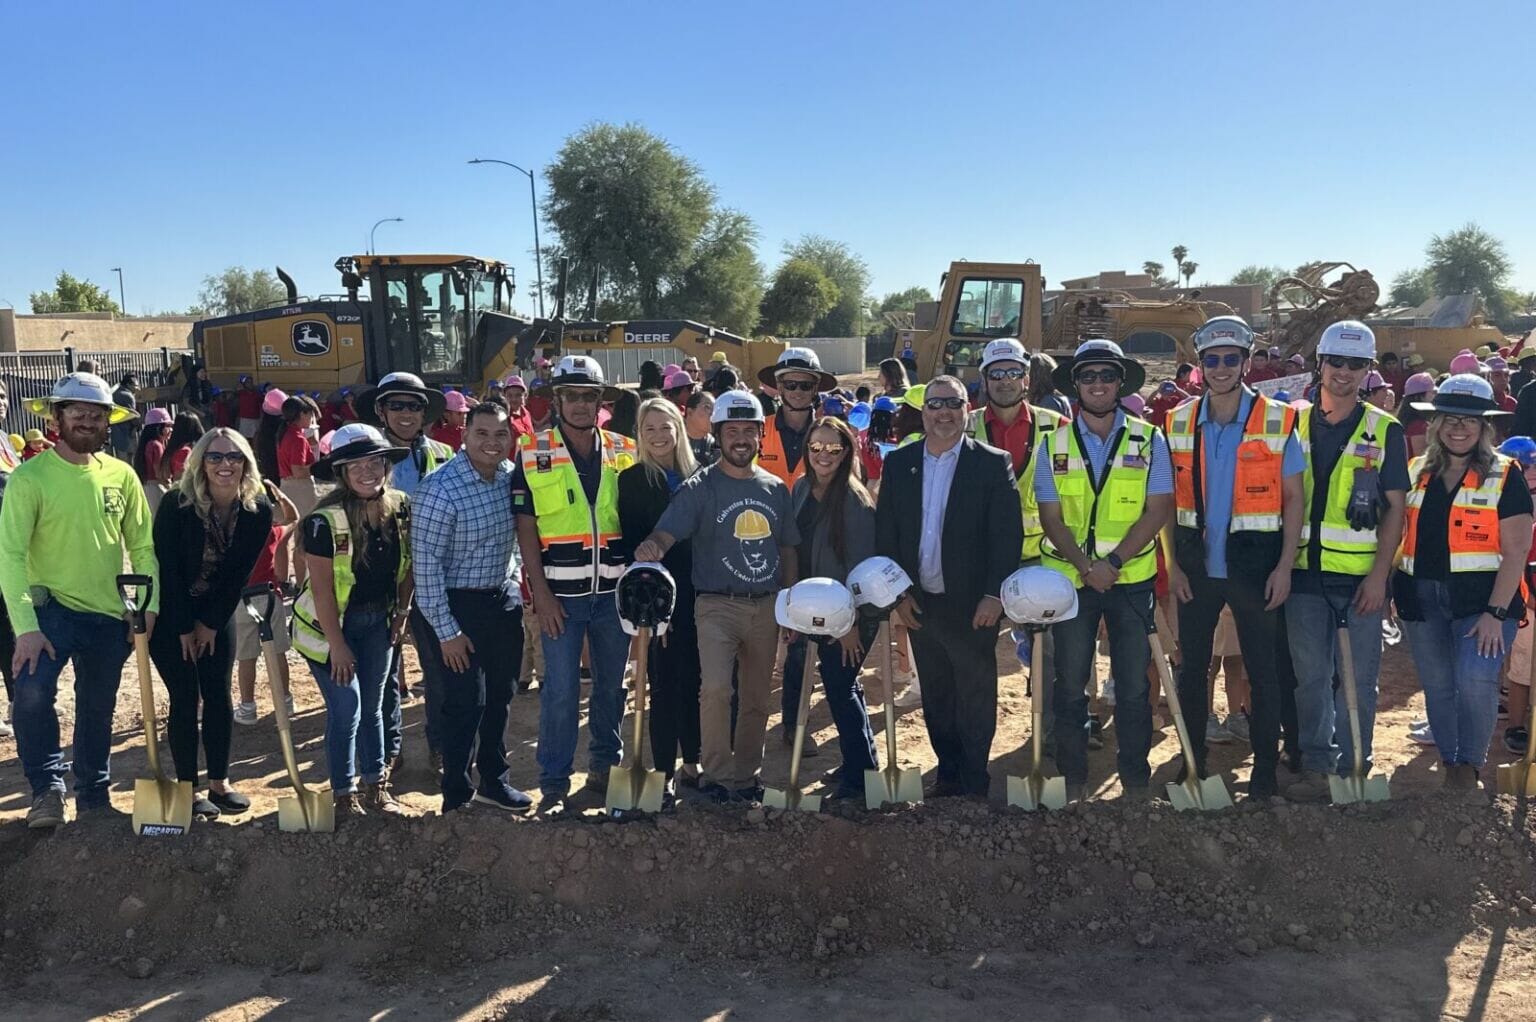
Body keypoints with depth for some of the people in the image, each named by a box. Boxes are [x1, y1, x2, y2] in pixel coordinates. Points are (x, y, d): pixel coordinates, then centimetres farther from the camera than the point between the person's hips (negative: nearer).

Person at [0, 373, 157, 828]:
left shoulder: (121, 475, 1)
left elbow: (142, 546, 7)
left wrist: (150, 605, -4)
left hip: (110, 616, 4)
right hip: (52, 607, -3)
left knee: (98, 712, 15)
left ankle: (94, 798, 33)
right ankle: (47, 789, -5)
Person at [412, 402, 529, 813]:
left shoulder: (511, 476, 0)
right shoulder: (440, 488, -20)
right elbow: (426, 563, -19)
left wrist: (514, 579, 14)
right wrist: (446, 631, -17)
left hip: (505, 599, 7)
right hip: (460, 605, -6)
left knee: (500, 695, 17)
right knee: (465, 703, 2)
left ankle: (493, 781, 35)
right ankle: (456, 796, 20)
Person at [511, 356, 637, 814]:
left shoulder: (624, 452, 5)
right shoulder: (532, 454, -2)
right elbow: (526, 528, -2)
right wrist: (540, 591, -8)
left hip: (613, 590, 3)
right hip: (562, 593, -2)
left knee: (612, 685, 14)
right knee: (560, 690, 0)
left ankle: (605, 765, 31)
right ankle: (554, 784, 11)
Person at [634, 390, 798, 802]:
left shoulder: (775, 489, 10)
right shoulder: (699, 488, -4)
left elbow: (788, 550, 15)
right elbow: (665, 534, -18)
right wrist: (652, 548, -41)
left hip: (766, 606, 4)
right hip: (717, 604, -4)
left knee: (757, 698, 11)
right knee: (716, 687, -21)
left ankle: (746, 776, 26)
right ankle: (717, 775, -4)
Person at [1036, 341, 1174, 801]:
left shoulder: (1148, 439, 1)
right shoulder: (1054, 443, 3)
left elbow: (1158, 509, -6)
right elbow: (1051, 517, -2)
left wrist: (1112, 562, -16)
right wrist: (1086, 567, -15)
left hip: (1132, 578, 0)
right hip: (1070, 578, 1)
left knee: (1133, 685, 6)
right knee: (1070, 684, 6)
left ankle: (1135, 775, 20)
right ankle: (1072, 776, 19)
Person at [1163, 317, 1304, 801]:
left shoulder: (1277, 421, -4)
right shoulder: (1179, 422, 3)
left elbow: (1294, 498, -2)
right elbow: (1168, 499, 6)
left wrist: (1285, 566, -9)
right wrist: (1173, 563, 0)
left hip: (1255, 562, -2)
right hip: (1197, 562, 3)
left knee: (1262, 668, 5)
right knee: (1192, 665, 9)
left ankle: (1265, 771, 17)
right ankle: (1192, 762, 23)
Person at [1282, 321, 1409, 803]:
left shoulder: (1385, 430, 2)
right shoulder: (1296, 425, 7)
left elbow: (1395, 508, 1)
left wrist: (1379, 573, -8)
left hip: (1362, 575, -1)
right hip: (1306, 570, 2)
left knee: (1359, 676, 5)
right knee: (1311, 673, 5)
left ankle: (1352, 767, 16)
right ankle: (1316, 767, 14)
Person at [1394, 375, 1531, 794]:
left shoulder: (1504, 475, -2)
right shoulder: (1416, 473, 10)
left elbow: (1516, 549, -7)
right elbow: (1399, 533, 16)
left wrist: (1496, 611, -15)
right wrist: (1390, 587, 4)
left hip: (1482, 597, -4)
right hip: (1422, 598, 4)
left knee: (1475, 679, -18)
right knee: (1437, 686, 10)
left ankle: (1470, 763, 2)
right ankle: (1448, 760, 28)